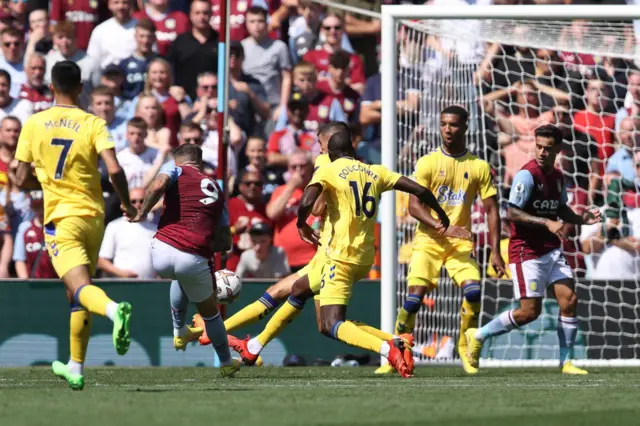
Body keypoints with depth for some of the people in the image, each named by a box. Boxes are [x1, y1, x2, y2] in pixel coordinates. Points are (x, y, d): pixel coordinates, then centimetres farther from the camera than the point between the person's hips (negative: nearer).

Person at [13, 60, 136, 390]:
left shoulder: (33, 124, 1)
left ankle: (114, 310, -51)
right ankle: (75, 368, 22)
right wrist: (127, 203, 4)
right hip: (93, 216, 3)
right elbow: (114, 170, -13)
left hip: (61, 218, -3)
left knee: (80, 288, -18)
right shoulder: (93, 124, -1)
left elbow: (22, 180, 3)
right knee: (78, 299, 17)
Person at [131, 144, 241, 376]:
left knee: (182, 277, 38)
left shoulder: (176, 169, 12)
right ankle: (226, 363, 38)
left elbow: (158, 184, -14)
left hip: (161, 252, -1)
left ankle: (180, 332, 42)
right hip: (195, 258, 1)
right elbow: (224, 242, 22)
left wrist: (142, 212, -1)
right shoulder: (216, 189, 23)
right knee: (209, 311, 26)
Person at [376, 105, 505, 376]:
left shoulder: (479, 167, 3)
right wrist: (443, 227, -24)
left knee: (473, 291, -19)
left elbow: (492, 211, 6)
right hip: (428, 239, -1)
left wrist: (495, 252, -2)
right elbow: (413, 206, -9)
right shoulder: (427, 163, -2)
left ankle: (465, 351, 1)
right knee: (415, 296, -15)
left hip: (461, 242, 1)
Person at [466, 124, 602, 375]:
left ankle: (566, 362, 6)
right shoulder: (527, 175, -15)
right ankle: (478, 336, 10)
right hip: (526, 251, -7)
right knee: (530, 311, -8)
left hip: (551, 250, 7)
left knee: (569, 299, -3)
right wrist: (547, 223, -27)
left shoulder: (557, 176, 10)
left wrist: (581, 219, 7)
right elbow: (511, 213, -20)